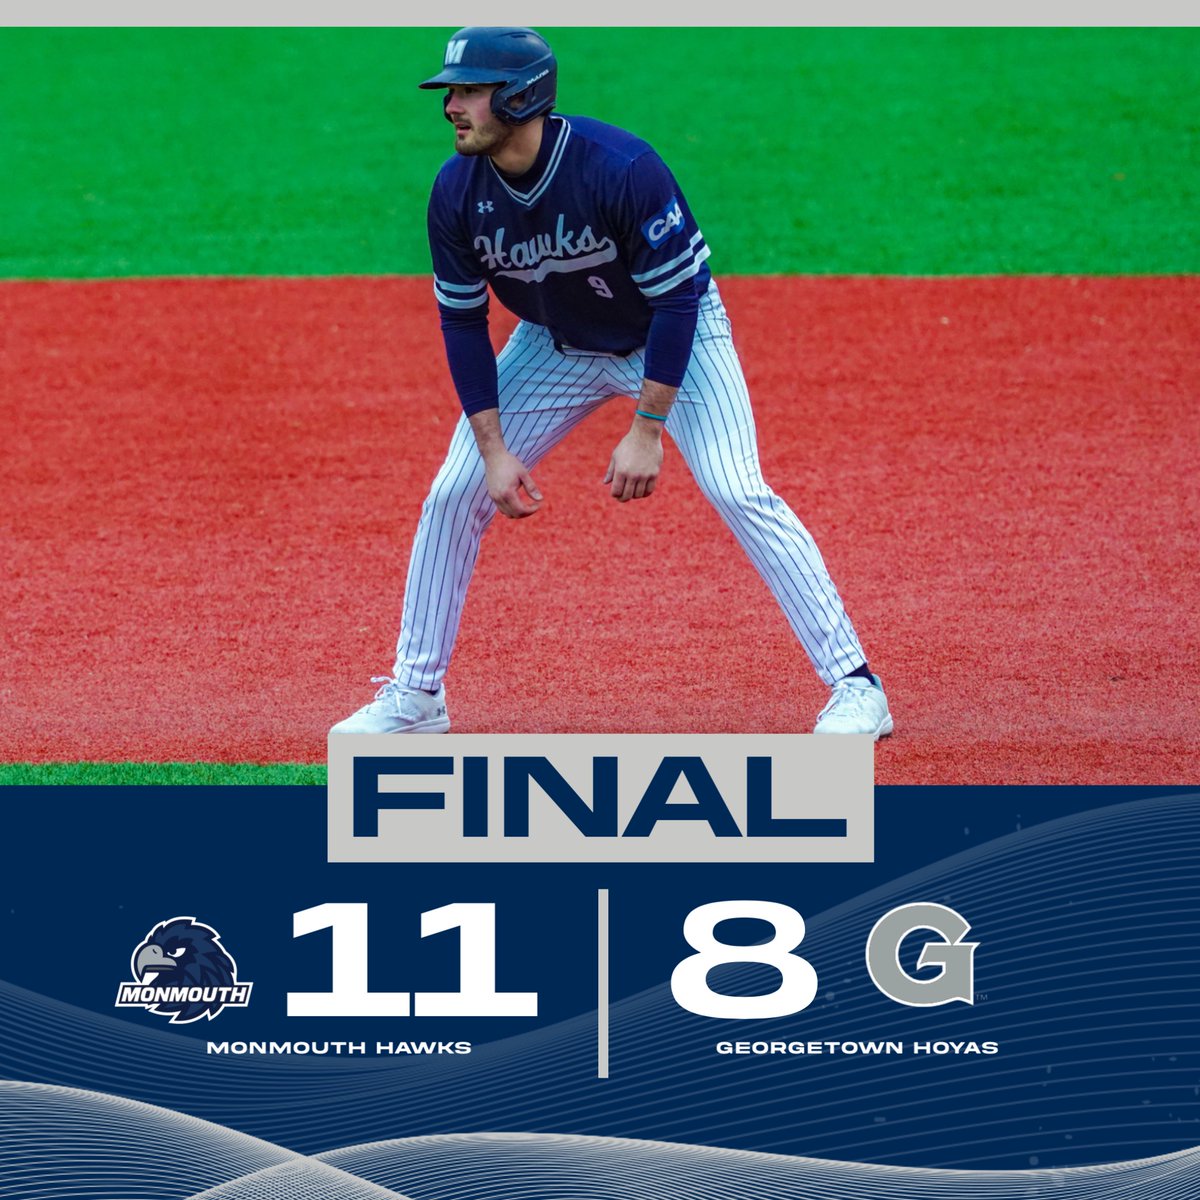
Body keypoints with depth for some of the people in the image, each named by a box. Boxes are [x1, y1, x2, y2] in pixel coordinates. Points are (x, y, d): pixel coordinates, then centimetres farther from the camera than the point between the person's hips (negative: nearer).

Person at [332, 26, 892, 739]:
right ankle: (414, 698, 12)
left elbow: (677, 301, -27)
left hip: (675, 336, -5)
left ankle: (856, 687, -15)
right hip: (556, 346, 5)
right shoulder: (458, 192, -18)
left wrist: (647, 431, -29)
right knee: (455, 494, -2)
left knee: (737, 493, -20)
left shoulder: (621, 169, -34)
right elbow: (463, 322, -8)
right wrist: (494, 450, -13)